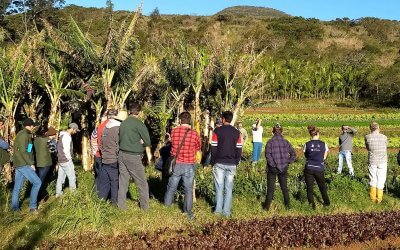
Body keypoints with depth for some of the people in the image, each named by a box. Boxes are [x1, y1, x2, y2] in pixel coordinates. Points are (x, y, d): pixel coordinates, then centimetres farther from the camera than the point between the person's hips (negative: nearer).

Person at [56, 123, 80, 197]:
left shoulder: (63, 135, 14)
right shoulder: (66, 136, -18)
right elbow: (66, 150, -21)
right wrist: (69, 159, -9)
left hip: (61, 160, 10)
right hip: (66, 161, -10)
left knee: (60, 177, 11)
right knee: (72, 177, 0)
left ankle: (58, 193, 14)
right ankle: (73, 192, 8)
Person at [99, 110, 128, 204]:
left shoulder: (106, 128, 9)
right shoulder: (118, 129, -15)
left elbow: (101, 144, 17)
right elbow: (119, 148, -16)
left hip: (104, 161, 7)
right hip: (114, 162, -7)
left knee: (104, 182, 13)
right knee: (115, 183, 3)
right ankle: (115, 202, 9)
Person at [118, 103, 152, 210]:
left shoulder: (123, 123, 7)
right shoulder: (138, 123, -10)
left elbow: (120, 138, 13)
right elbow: (147, 140, -8)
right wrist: (148, 153, 7)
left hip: (121, 154, 6)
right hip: (133, 156, -6)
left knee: (123, 181, 11)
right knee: (142, 183, 6)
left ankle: (121, 206, 14)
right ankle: (145, 207, 11)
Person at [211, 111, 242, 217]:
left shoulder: (217, 131, -4)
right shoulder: (237, 133, 3)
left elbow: (213, 148, -5)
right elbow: (239, 149, 3)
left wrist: (213, 162, 4)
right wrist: (236, 162, 13)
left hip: (219, 163, -2)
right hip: (231, 164, 2)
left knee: (219, 187, 6)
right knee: (229, 188, 6)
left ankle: (218, 209, 7)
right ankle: (227, 211, 6)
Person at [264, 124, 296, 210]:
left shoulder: (270, 142, -9)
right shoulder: (286, 142, 0)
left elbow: (268, 155, -18)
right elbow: (293, 154, 0)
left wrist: (273, 164, -12)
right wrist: (287, 162, 4)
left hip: (272, 168, -3)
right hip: (284, 168, 3)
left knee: (270, 189, 6)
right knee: (284, 188, 18)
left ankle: (267, 207, 7)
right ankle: (288, 205, 24)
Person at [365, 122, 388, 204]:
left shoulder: (367, 137, -6)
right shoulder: (384, 137, -5)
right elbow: (385, 148, 10)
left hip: (372, 161, 1)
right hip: (382, 162, -1)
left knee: (373, 179, 11)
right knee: (381, 180, 7)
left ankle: (373, 199, 12)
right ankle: (379, 199, 8)